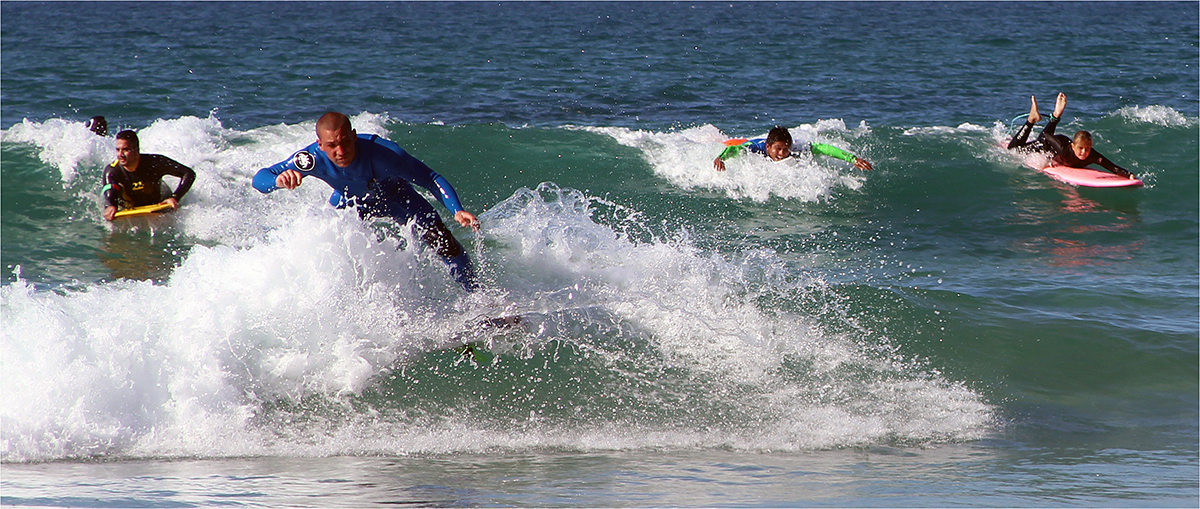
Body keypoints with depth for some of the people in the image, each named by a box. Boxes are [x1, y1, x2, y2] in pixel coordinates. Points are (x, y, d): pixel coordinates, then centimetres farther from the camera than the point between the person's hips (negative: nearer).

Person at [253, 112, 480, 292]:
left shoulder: (383, 152, -42)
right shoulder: (313, 158, -37)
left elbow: (432, 179, -33)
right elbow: (260, 179, -39)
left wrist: (457, 211, -49)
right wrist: (278, 180, -64)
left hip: (396, 197, -2)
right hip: (350, 201, 2)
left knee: (441, 240, -18)